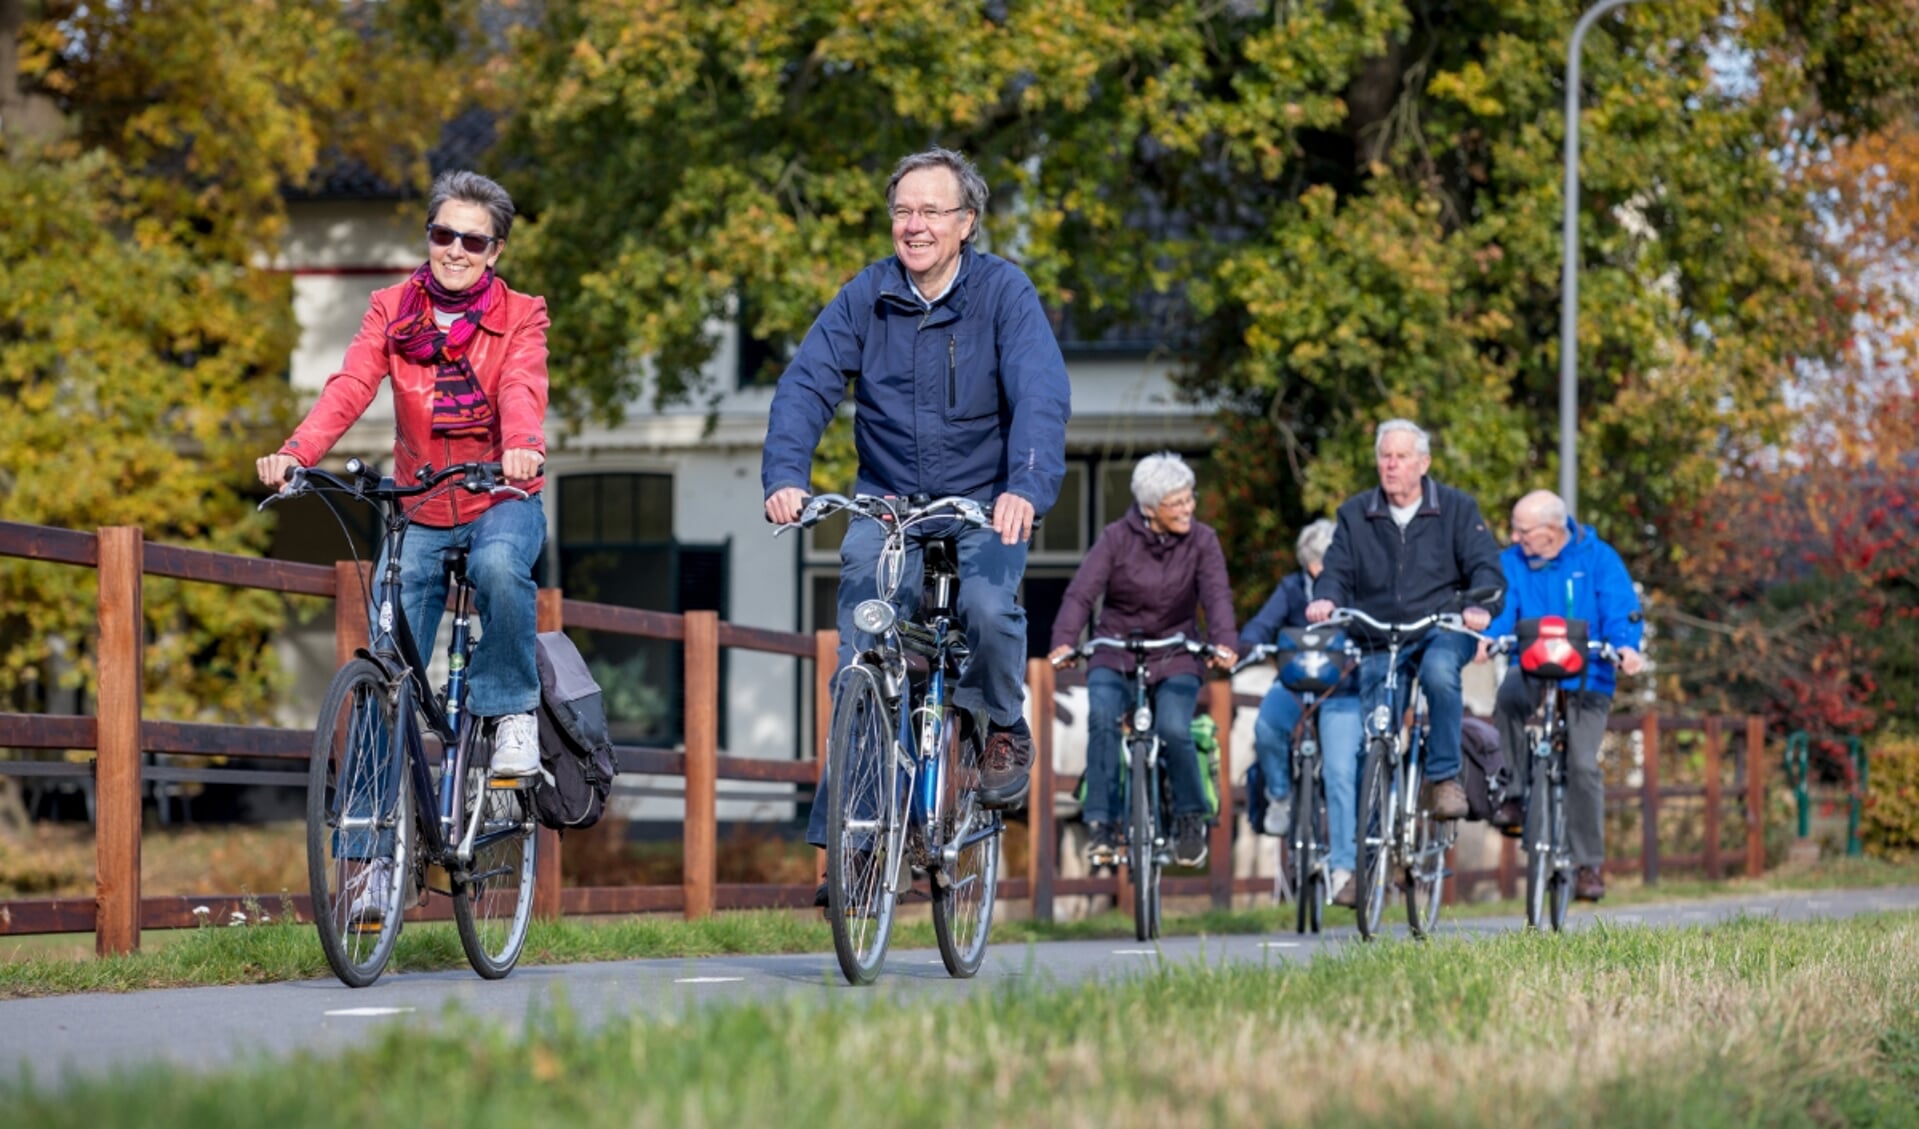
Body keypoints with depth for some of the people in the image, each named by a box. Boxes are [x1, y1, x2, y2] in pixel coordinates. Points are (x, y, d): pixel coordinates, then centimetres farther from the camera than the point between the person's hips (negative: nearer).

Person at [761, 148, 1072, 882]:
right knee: (859, 659, -12)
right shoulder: (866, 298, -3)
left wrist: (1027, 487, -39)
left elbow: (1041, 396, -22)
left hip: (985, 507, -2)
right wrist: (784, 476, -31)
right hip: (887, 502, 2)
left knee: (987, 604, -30)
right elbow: (806, 385, -12)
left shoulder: (1003, 292, -10)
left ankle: (1006, 727, 1)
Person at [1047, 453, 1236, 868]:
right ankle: (1103, 823, -21)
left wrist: (1223, 643, -37)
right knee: (1103, 717, -30)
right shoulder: (1117, 538, -6)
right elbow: (1081, 593, -16)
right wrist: (1064, 642, -35)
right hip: (1115, 654, 0)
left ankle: (1190, 817, 1)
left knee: (1173, 729, -26)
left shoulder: (1202, 540, -2)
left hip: (1174, 659, 0)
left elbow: (1217, 596, -15)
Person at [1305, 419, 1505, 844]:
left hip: (1442, 630, -3)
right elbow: (1338, 569, 6)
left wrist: (1480, 606, -23)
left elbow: (1485, 566, -1)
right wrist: (1326, 599, -19)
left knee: (1439, 671, -37)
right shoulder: (1355, 514, 14)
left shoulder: (1457, 509, 7)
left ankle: (1445, 776, -26)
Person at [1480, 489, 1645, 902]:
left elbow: (1621, 609, -8)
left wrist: (1626, 645, -29)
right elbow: (1501, 607, -6)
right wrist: (1487, 637, -29)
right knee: (1509, 693, -34)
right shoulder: (1511, 563, 6)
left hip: (1587, 678, -1)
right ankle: (1513, 795, -19)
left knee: (1582, 764, -13)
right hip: (1533, 673, 1)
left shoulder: (1598, 558, 0)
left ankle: (1589, 864, 1)